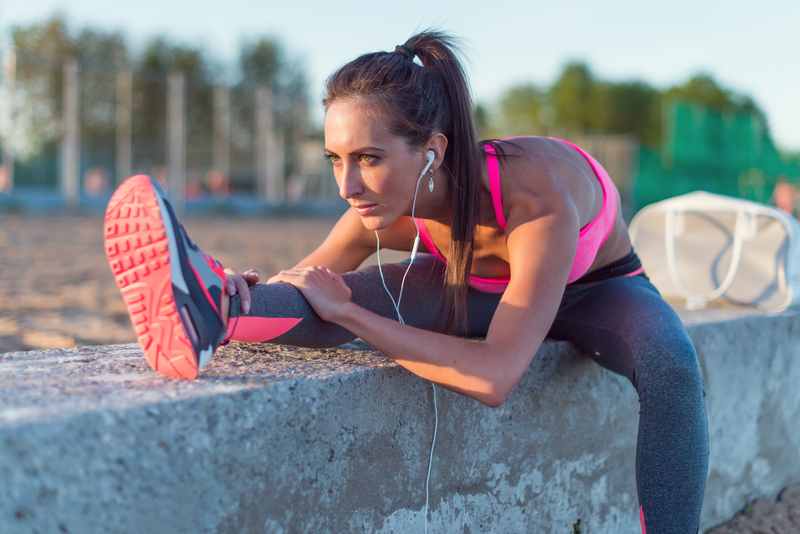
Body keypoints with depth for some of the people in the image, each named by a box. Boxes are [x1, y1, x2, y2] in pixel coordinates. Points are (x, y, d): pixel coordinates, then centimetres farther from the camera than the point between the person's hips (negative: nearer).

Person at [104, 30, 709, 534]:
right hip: (484, 288, 3)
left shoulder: (535, 197, -42)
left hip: (598, 287, -3)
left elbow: (496, 377, -49)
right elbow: (309, 283, -13)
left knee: (669, 363, -37)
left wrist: (347, 313, -48)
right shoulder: (387, 209, -27)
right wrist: (244, 291, -37)